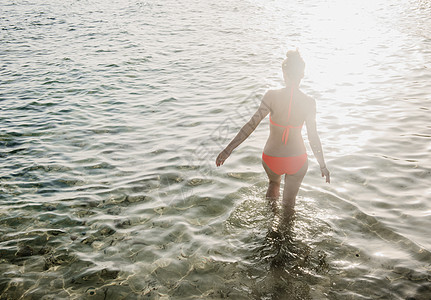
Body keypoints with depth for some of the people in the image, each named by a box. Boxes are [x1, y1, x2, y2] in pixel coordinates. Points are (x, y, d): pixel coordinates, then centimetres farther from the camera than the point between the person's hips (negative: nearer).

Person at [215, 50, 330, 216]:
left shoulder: (272, 96, -17)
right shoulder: (309, 102, -13)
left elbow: (251, 124, -19)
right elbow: (313, 137, -9)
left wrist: (228, 149, -14)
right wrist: (322, 165, 4)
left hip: (271, 158, 0)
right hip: (297, 160, 0)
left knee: (274, 183, 36)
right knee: (289, 202, 22)